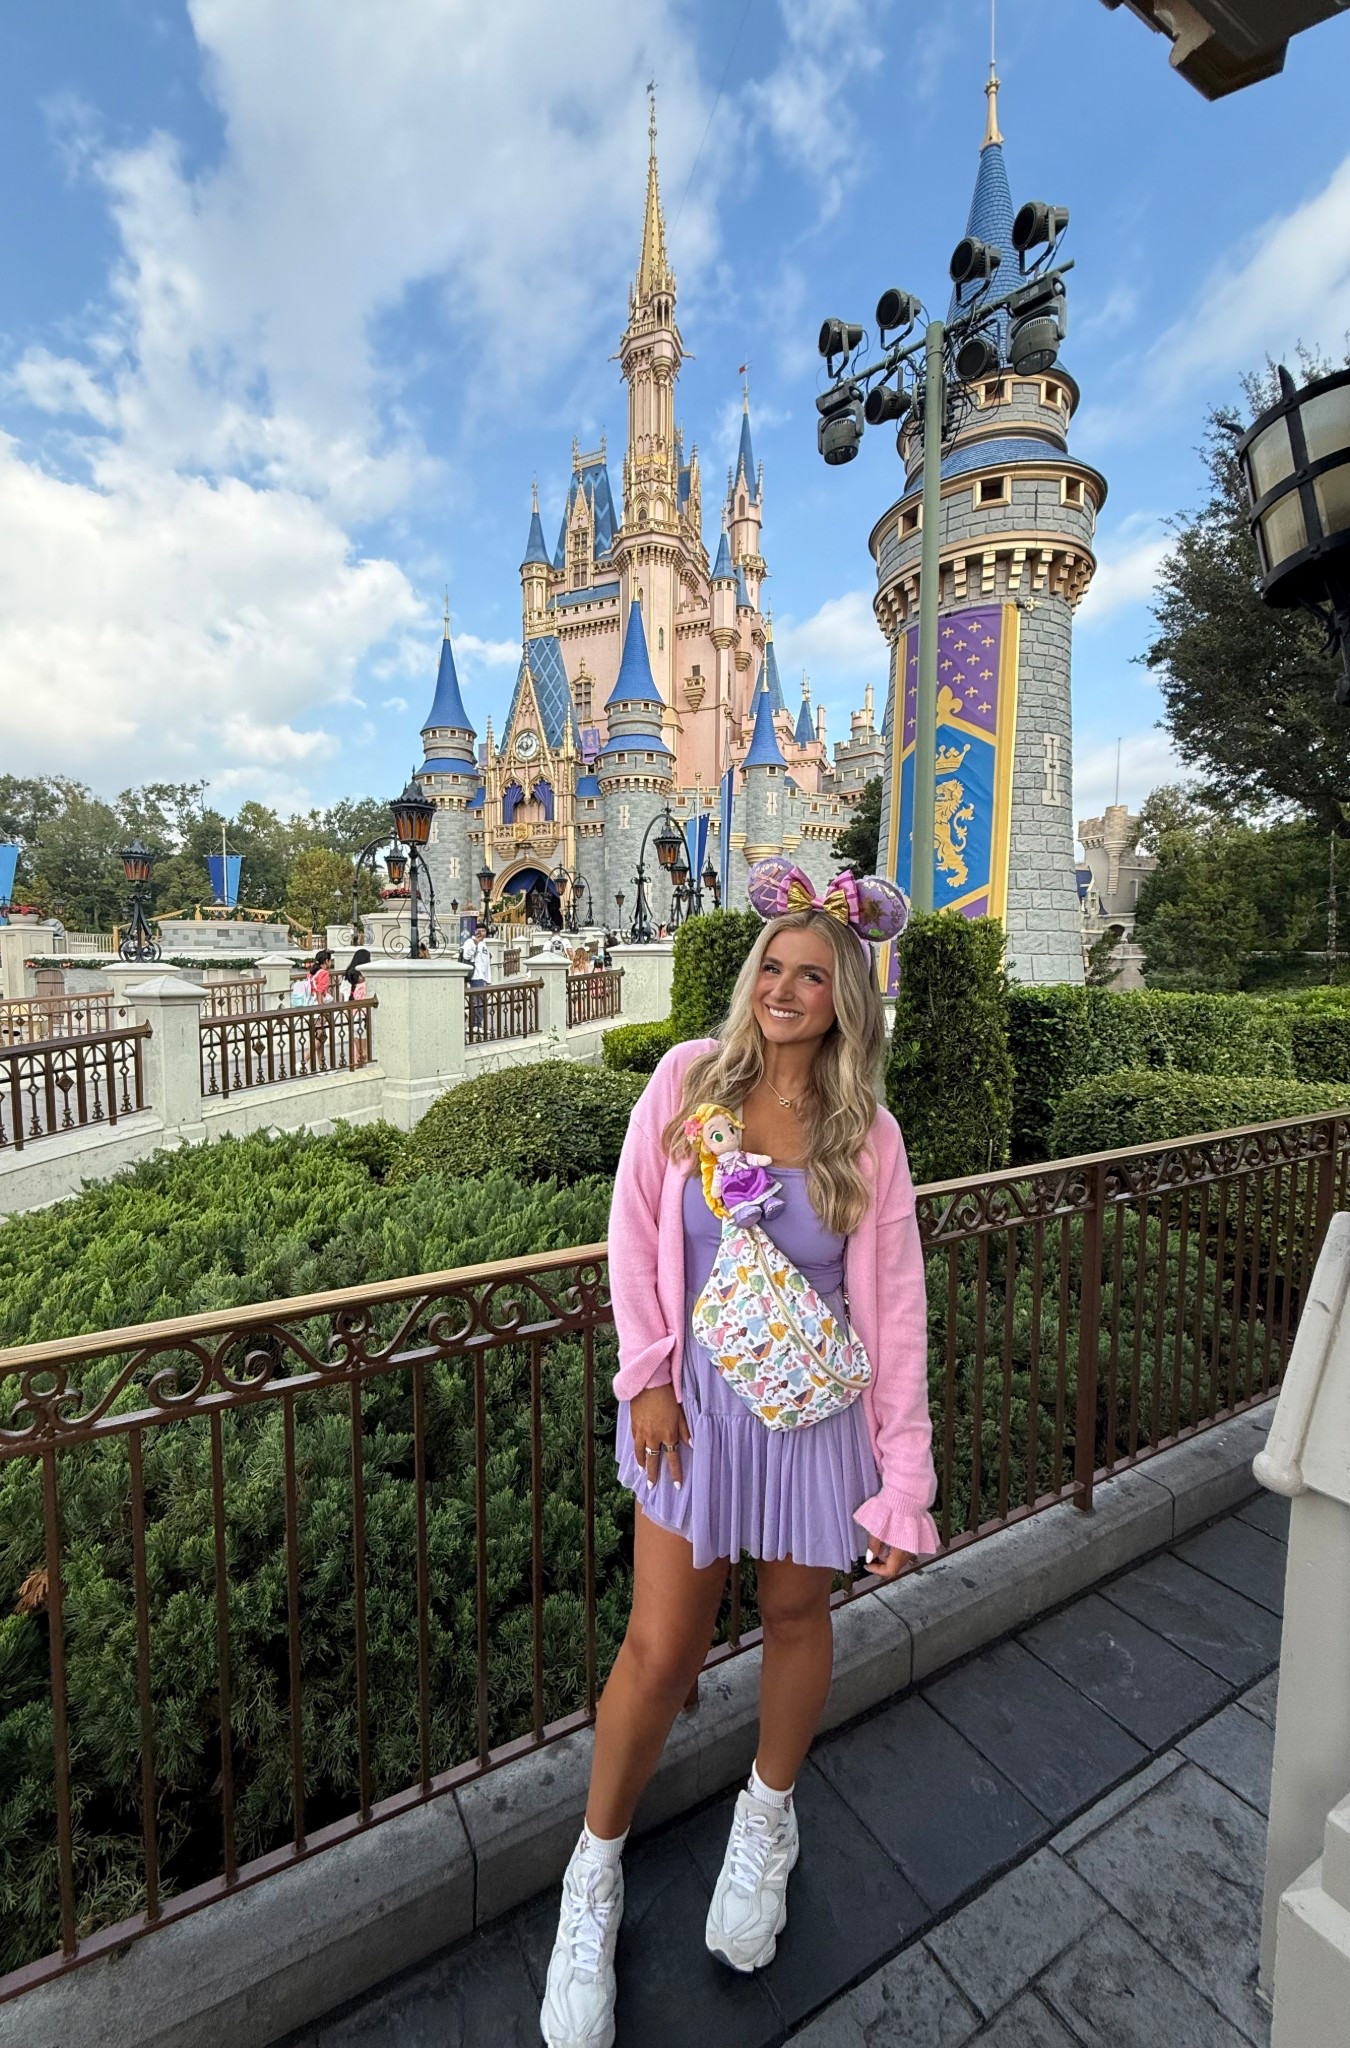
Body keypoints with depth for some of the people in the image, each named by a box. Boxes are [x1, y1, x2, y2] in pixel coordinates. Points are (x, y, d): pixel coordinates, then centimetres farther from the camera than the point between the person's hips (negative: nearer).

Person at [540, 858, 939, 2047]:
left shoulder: (868, 1137, -8)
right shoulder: (688, 1080, -9)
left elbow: (895, 1311, -6)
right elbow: (634, 1235, -4)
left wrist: (904, 1481, -6)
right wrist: (647, 1375, -7)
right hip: (695, 1401, -1)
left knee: (797, 1614, 21)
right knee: (661, 1647, 8)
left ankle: (768, 1818, 53)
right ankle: (596, 1870, 39)